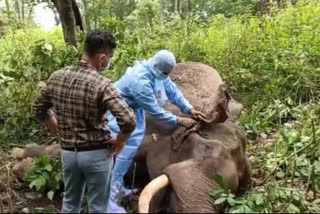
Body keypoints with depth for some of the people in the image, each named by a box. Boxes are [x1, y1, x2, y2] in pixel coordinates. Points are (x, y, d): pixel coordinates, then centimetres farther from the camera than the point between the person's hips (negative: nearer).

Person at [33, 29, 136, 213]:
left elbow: (40, 110, 9)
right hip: (96, 154, -5)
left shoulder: (57, 77, -3)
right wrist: (119, 141, -10)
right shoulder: (102, 85, -22)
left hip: (68, 152, 5)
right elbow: (129, 120, -29)